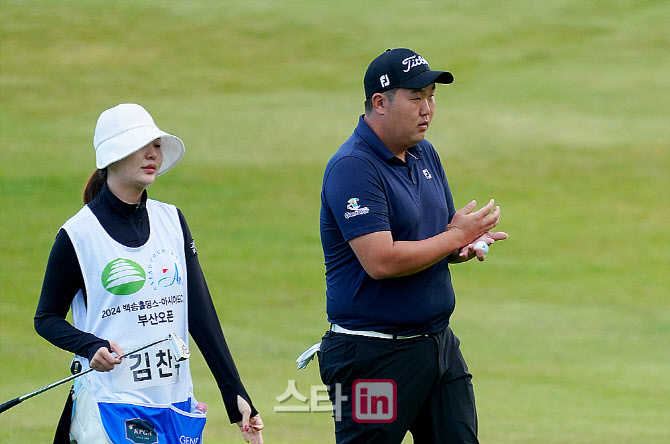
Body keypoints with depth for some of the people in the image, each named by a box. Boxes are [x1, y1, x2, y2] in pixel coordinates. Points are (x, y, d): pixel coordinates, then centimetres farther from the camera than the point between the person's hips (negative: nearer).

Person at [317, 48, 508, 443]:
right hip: (373, 356, -8)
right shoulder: (352, 168, -16)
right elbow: (381, 261, -26)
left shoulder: (425, 155, 12)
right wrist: (456, 236, -15)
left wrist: (468, 246, -4)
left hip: (440, 346, 8)